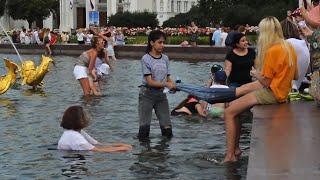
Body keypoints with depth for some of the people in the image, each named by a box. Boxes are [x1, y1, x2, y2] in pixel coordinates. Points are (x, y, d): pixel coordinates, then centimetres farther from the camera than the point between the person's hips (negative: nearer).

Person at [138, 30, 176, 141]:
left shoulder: (165, 58, 7)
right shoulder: (146, 59, -9)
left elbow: (168, 78, 9)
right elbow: (149, 81, -15)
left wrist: (173, 85, -14)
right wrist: (166, 84, -25)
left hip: (161, 94, 5)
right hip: (147, 94, -5)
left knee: (167, 128, -1)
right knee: (144, 128, -6)